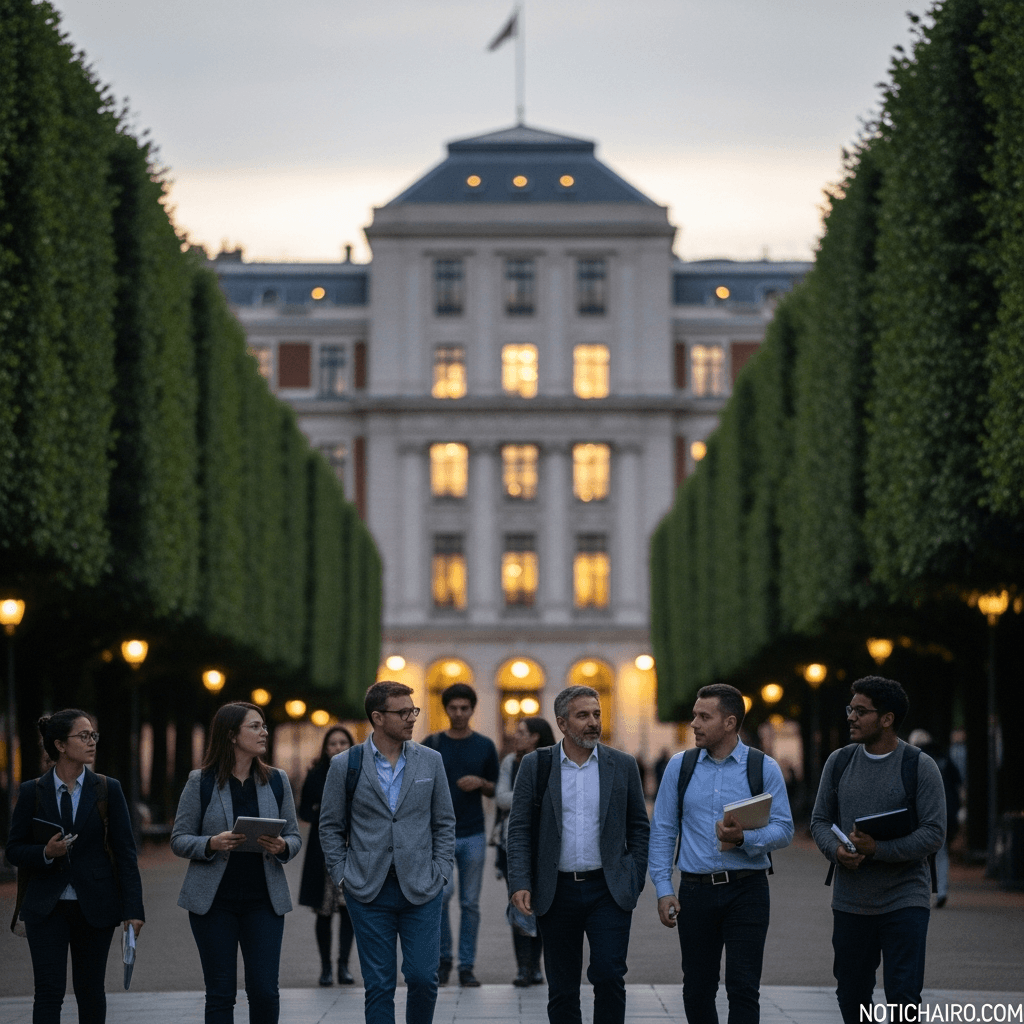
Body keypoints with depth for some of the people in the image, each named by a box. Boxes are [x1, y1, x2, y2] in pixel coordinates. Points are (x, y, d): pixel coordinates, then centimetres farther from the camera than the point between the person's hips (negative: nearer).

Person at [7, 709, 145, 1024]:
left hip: (95, 907, 1)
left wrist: (133, 909, -7)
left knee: (90, 991, 8)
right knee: (48, 992, -6)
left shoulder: (107, 790, 1)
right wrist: (46, 853, -17)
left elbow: (125, 852, 0)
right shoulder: (32, 792, 0)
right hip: (46, 908, -1)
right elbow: (14, 850, 5)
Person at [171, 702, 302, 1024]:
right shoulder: (201, 782, -1)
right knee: (220, 994, 2)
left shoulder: (276, 780, 8)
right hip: (214, 900, -2)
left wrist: (282, 847, -12)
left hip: (263, 899, 2)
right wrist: (212, 844, -19)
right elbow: (179, 839, 0)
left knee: (265, 991, -3)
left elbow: (294, 836, 11)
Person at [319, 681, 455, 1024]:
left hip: (421, 890, 1)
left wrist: (440, 872, 2)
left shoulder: (430, 761, 6)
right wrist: (342, 874, 0)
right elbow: (330, 826, 7)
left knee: (423, 978, -3)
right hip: (369, 893, -1)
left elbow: (444, 822, 11)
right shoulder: (346, 764, 1)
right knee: (379, 986, 1)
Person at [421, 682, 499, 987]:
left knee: (470, 902, 3)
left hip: (473, 835, 2)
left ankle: (466, 967, 9)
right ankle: (443, 958, 0)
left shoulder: (485, 746, 8)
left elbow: (496, 790, 12)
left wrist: (480, 783, -9)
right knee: (442, 891, -17)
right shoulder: (432, 745, 4)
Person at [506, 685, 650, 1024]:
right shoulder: (535, 765, 2)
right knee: (562, 990, 6)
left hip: (608, 891, 0)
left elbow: (639, 827, 9)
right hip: (556, 892, 1)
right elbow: (519, 829, 0)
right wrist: (520, 884, -10)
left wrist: (634, 883, 1)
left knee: (608, 976, -13)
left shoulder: (622, 766, 5)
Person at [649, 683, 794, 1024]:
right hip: (696, 890, 2)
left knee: (743, 987, -7)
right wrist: (663, 890, 0)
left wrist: (744, 838, -21)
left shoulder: (763, 768, 0)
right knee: (697, 989, 8)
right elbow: (662, 831, 7)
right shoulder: (680, 766, 6)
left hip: (746, 890, -2)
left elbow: (783, 830, -3)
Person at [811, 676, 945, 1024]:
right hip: (850, 901, 5)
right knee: (851, 996, 12)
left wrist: (877, 849, -21)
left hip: (904, 900, -5)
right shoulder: (839, 762, 8)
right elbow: (820, 820, 12)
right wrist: (836, 850, -11)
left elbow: (934, 832, -11)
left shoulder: (919, 766, -6)